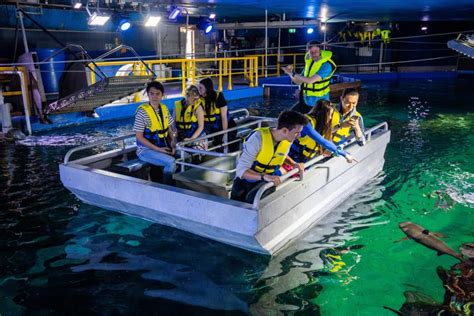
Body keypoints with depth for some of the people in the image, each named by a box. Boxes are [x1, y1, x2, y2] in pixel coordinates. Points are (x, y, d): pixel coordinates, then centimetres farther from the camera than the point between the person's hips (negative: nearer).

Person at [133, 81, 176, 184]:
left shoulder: (164, 109, 4)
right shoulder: (142, 111, -15)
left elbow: (169, 130, 11)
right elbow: (139, 137, -15)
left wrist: (172, 144, -9)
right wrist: (158, 149, -19)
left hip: (163, 147, 6)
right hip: (146, 150, -6)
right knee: (171, 162, -26)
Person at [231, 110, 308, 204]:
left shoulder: (288, 140, -8)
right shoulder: (258, 138, -26)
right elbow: (241, 170, -30)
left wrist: (294, 164, -2)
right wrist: (265, 176, -44)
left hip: (268, 179, 3)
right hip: (247, 177, -2)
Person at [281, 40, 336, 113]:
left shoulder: (326, 65, -18)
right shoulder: (309, 62, 6)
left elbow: (310, 80, -28)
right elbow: (298, 81, 10)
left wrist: (293, 74, -22)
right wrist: (290, 72, -9)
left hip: (319, 104, -7)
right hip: (305, 101, 7)